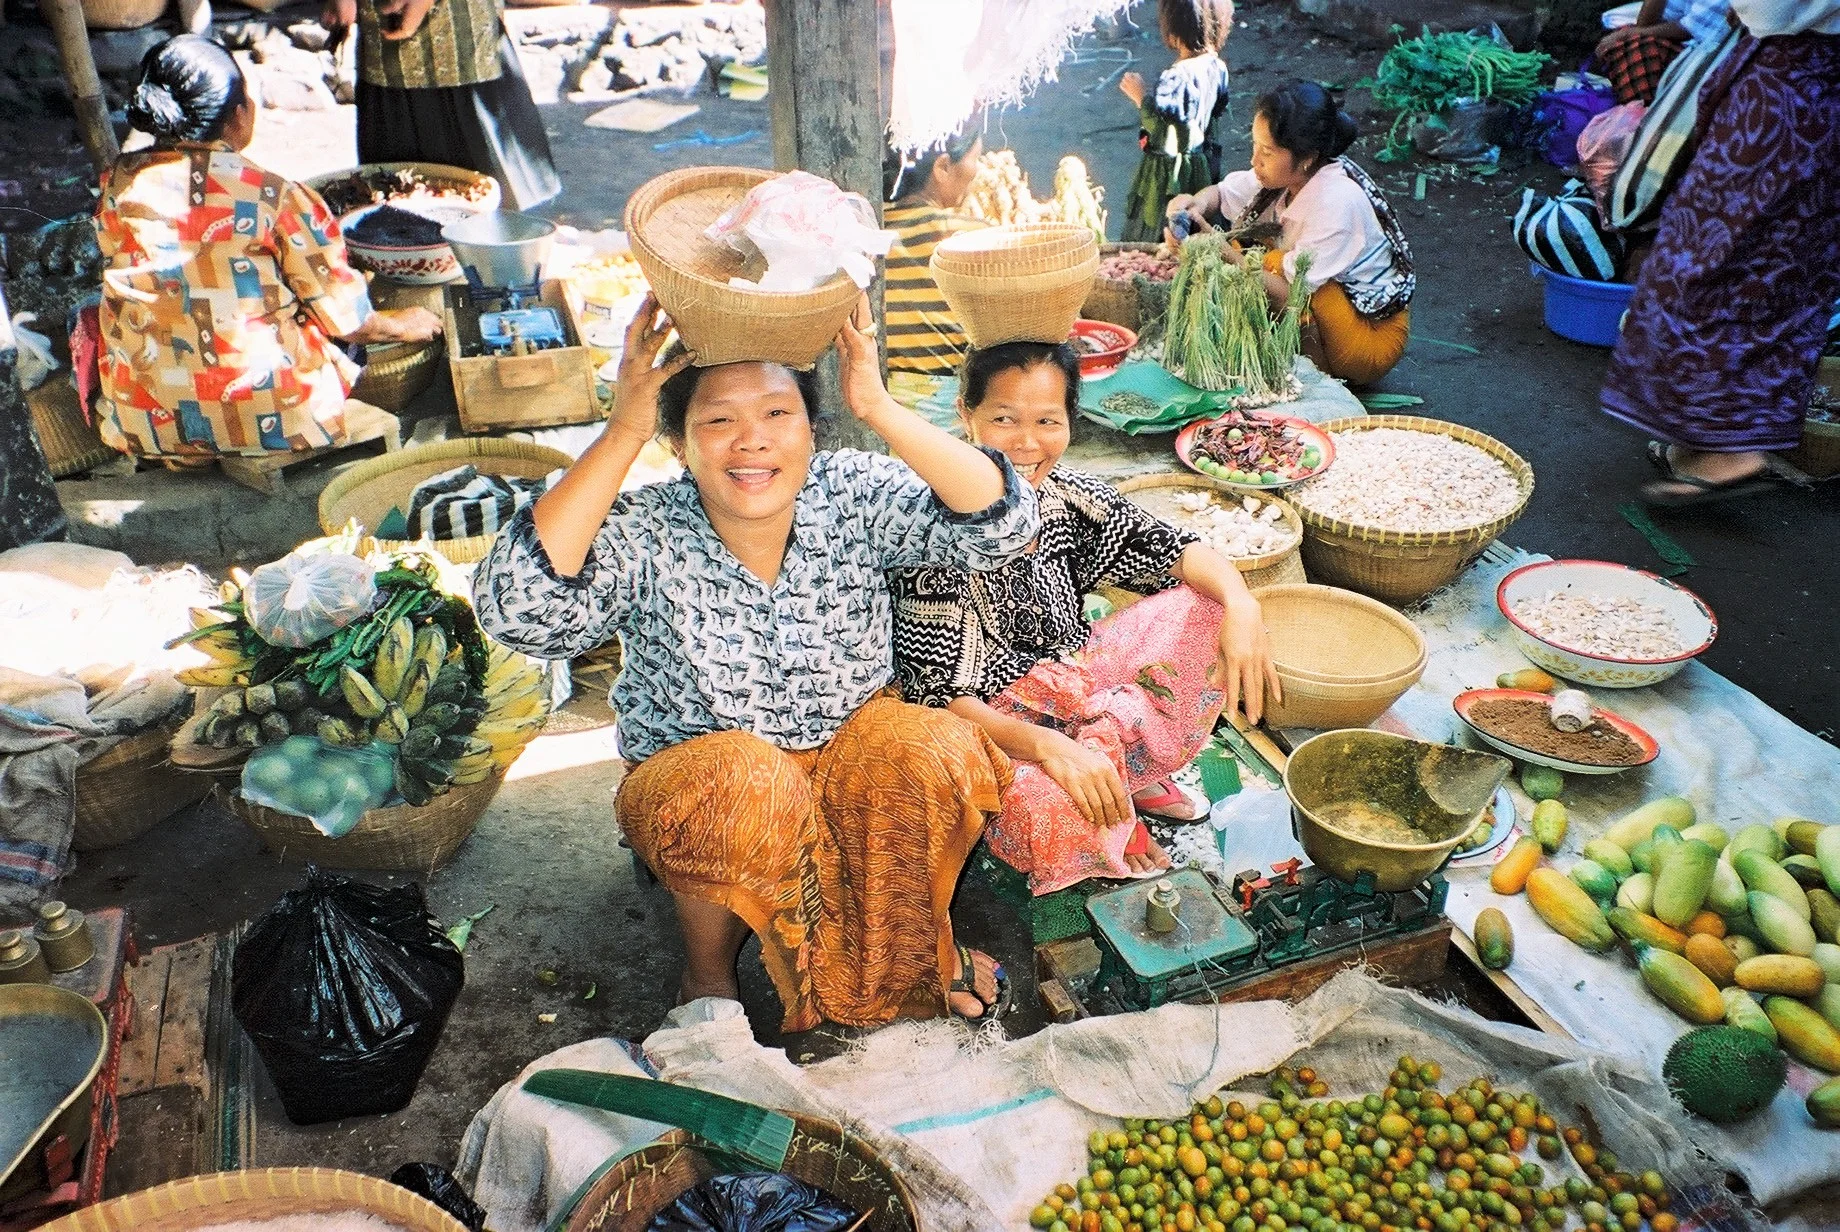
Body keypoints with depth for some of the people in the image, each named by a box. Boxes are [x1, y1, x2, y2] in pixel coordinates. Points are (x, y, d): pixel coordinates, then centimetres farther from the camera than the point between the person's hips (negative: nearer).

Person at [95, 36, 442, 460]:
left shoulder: (116, 184, -3)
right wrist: (402, 326, 16)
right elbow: (346, 318, -6)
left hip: (148, 422, 3)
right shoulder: (276, 197, -16)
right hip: (269, 419, -3)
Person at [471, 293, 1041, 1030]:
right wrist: (623, 433, -36)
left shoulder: (853, 496, -13)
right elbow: (516, 610, -36)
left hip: (853, 760, 2)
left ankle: (923, 936, 3)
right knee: (737, 782, -35)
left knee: (939, 752, -27)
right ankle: (708, 969, -4)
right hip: (696, 792, -1)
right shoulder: (645, 539, -19)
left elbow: (1001, 525, -24)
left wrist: (878, 409, -34)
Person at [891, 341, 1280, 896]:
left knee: (1208, 607, -3)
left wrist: (1241, 604, -24)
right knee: (1054, 804, -38)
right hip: (991, 721, -6)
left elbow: (1175, 550, -2)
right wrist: (1045, 744, -35)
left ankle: (1108, 748, -8)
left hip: (1074, 679, 7)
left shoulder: (1067, 494, -4)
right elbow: (935, 694, -23)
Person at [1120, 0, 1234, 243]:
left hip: (1169, 171, -9)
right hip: (1203, 164, 9)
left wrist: (1140, 96, -15)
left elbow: (1160, 128, -26)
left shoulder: (1176, 77, -26)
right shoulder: (1217, 67, -1)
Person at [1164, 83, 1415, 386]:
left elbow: (1292, 293, -31)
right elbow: (1223, 193, 3)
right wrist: (1194, 204, -21)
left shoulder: (1336, 204, -31)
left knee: (1276, 264, -28)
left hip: (1370, 334, -7)